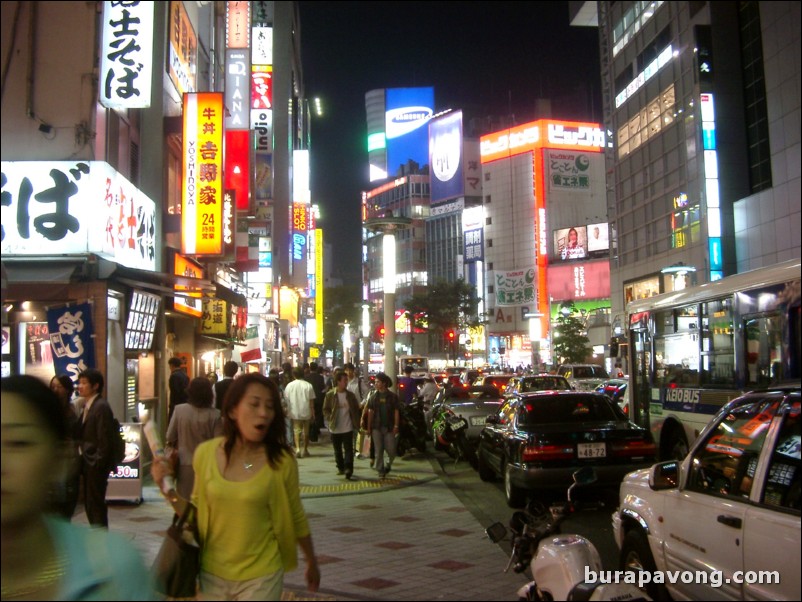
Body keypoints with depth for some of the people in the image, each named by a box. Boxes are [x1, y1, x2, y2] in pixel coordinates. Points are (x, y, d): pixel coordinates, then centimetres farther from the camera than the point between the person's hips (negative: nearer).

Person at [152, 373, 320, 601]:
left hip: (261, 577, -3)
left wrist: (312, 564, 10)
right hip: (212, 573, 3)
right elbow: (197, 510, 6)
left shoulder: (281, 461, -14)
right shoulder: (205, 453, -7)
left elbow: (296, 518, -1)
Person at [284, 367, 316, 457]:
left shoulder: (289, 385, -2)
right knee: (306, 431, 12)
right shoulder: (308, 385, -6)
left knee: (296, 430, 6)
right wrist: (313, 414, 1)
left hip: (295, 413, 0)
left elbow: (286, 399, 2)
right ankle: (305, 450, 17)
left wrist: (288, 411, 13)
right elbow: (311, 401, -6)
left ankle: (297, 448, -13)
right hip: (306, 412, 0)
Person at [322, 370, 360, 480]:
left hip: (348, 427, 0)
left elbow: (356, 409, 9)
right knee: (337, 450, 13)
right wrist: (331, 418, -12)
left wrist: (356, 422, 0)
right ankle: (340, 468, 26)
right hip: (335, 428, 0)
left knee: (348, 449, -7)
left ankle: (348, 468, -9)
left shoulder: (350, 395, 1)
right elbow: (325, 409, 0)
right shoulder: (330, 395, -5)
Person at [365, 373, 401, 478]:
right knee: (378, 450, 2)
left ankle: (389, 464, 27)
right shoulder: (374, 397, 6)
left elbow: (396, 412, -2)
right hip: (376, 427, 2)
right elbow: (370, 412, 6)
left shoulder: (392, 396, -1)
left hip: (389, 427, -2)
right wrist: (369, 427, 1)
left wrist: (396, 426, -9)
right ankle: (380, 470, 11)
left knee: (391, 450, -1)